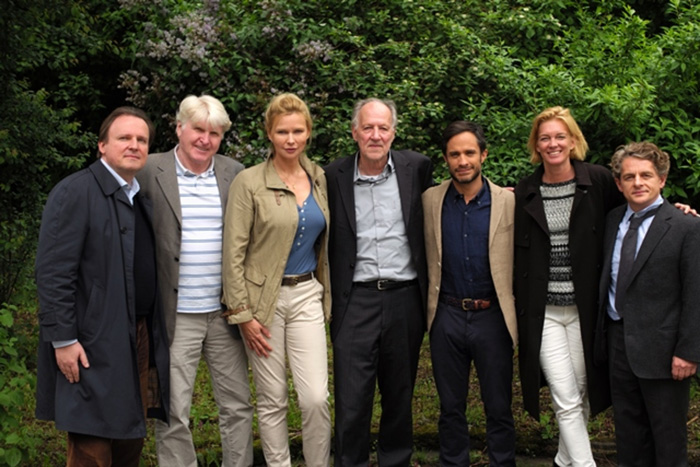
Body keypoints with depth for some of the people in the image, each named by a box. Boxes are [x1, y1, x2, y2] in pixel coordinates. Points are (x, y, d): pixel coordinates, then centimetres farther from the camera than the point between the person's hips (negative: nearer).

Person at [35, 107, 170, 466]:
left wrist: (155, 335, 13)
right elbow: (52, 273, -15)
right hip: (94, 345, -7)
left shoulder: (144, 197, 13)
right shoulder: (74, 192, -10)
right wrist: (63, 340, -18)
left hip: (141, 339, 7)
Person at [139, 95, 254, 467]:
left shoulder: (234, 173, 6)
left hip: (225, 312, 3)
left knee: (238, 406, 13)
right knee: (172, 414, 5)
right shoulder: (149, 171, -4)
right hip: (174, 316, -3)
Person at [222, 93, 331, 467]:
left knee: (316, 397, -3)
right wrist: (242, 313, -12)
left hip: (307, 295, 3)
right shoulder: (249, 182, -8)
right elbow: (233, 253, -9)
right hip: (264, 298, -3)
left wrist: (327, 295, 12)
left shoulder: (319, 179, 6)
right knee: (273, 400, 6)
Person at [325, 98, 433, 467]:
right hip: (356, 301, -1)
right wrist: (331, 295, 3)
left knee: (400, 397, 14)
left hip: (405, 299, 1)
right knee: (351, 401, -1)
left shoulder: (416, 167, 1)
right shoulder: (333, 176, 0)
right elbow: (325, 238, 8)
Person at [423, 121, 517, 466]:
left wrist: (518, 313, -2)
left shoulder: (508, 201, -4)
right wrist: (430, 306, 7)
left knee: (499, 409, 8)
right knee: (450, 408, 13)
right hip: (446, 316, 2)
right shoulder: (430, 200, 2)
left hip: (492, 317, -2)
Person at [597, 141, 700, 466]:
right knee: (628, 429, 17)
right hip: (618, 339, 5)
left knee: (668, 438, 8)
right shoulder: (613, 220, 8)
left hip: (660, 348, -5)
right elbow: (608, 279, 15)